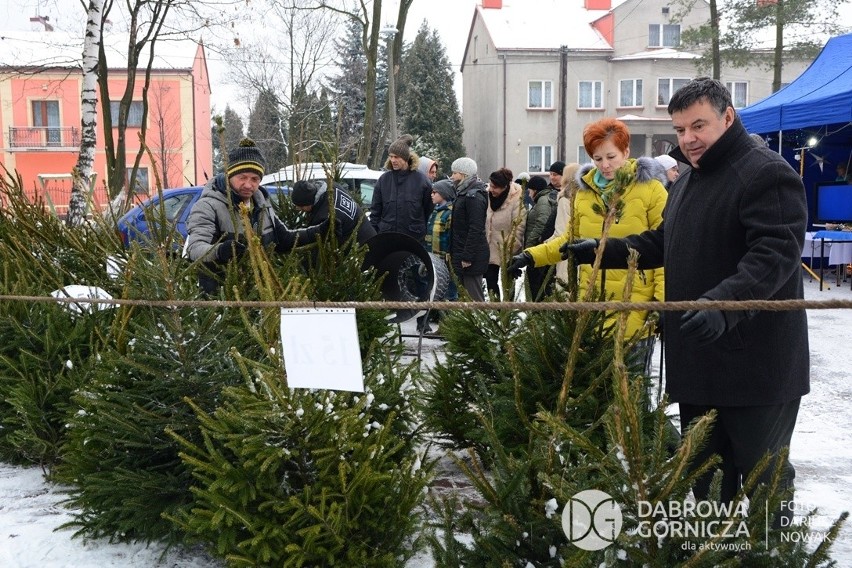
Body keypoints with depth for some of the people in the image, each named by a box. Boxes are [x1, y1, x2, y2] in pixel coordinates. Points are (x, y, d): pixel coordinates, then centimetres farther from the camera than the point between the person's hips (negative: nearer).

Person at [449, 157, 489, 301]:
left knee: (474, 297, -6)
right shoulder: (463, 193, 16)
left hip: (472, 256, -10)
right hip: (460, 252, 10)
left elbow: (476, 229, -20)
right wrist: (453, 252, 16)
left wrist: (467, 256, -22)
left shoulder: (474, 196, -14)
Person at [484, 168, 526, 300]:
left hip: (507, 251, -6)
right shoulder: (490, 196, 2)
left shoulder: (517, 199, -18)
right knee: (490, 280, 6)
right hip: (491, 248, 6)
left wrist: (511, 248, -19)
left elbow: (519, 227, -19)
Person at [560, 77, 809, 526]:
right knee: (704, 469, 18)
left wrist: (724, 303, -39)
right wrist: (601, 250, 15)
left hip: (755, 362, -9)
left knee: (762, 472, 4)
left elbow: (775, 253, -25)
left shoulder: (767, 174, -13)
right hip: (697, 358, 9)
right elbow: (661, 244, 26)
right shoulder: (687, 181, 17)